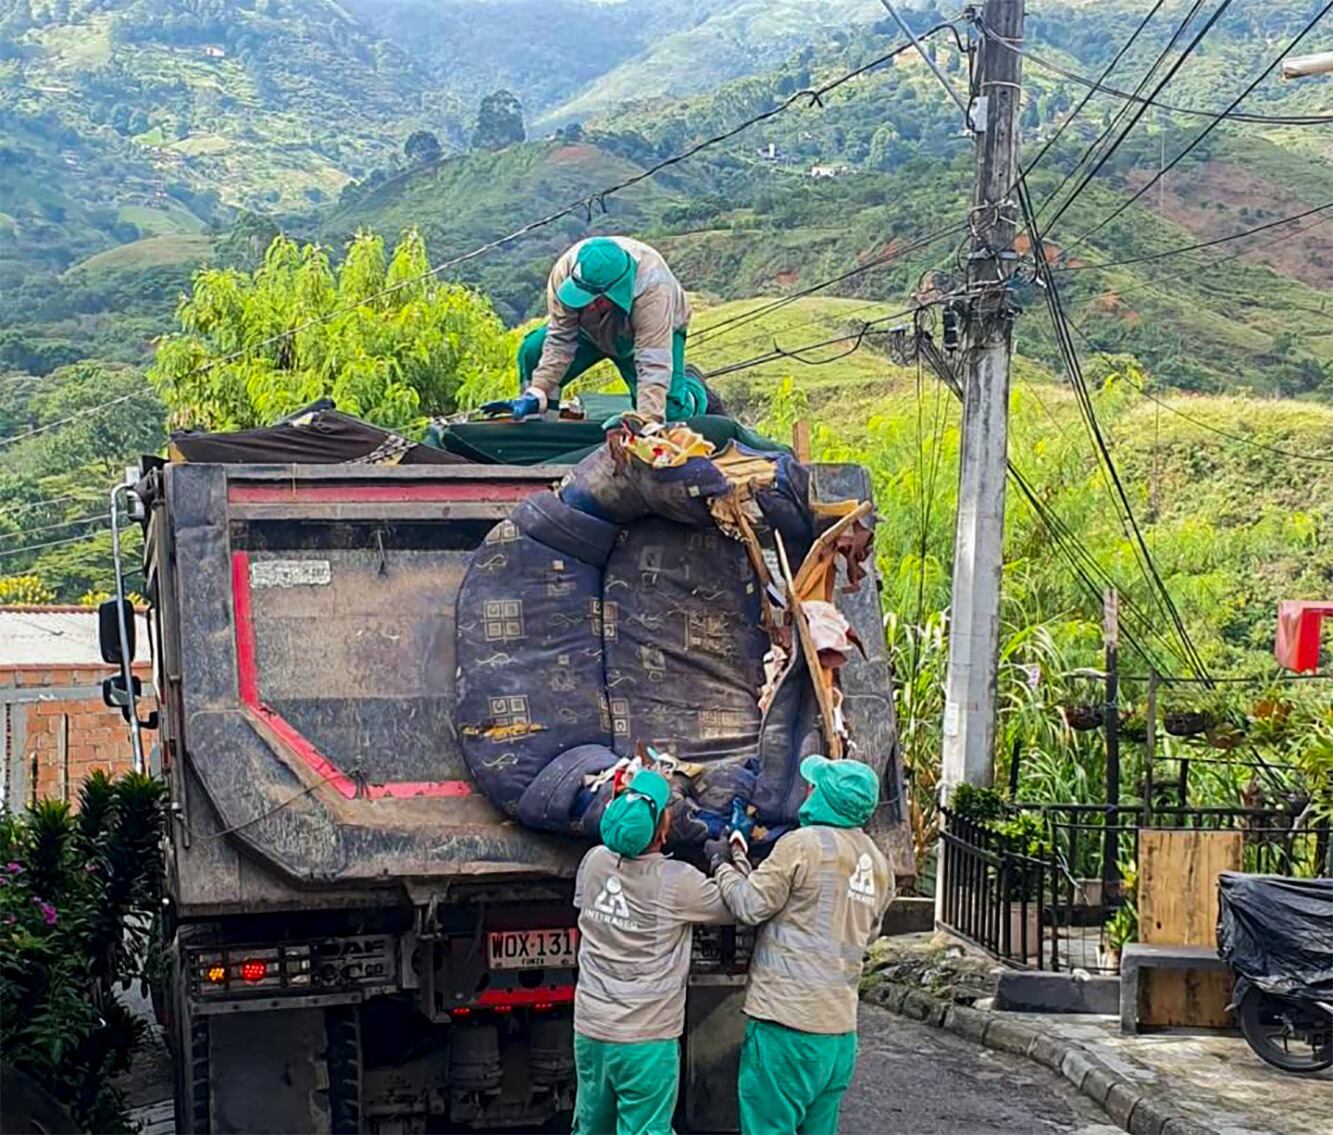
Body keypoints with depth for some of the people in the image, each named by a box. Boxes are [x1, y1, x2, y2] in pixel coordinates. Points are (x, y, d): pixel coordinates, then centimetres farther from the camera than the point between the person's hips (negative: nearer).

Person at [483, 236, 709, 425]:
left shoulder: (653, 288, -43)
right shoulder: (565, 271, -34)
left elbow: (653, 363, -46)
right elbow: (560, 341, -27)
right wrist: (536, 394, -35)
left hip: (660, 330, -3)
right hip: (591, 329, 3)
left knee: (668, 411, -21)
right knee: (533, 351, -22)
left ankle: (691, 386, 16)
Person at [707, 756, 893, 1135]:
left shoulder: (803, 844, -11)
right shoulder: (878, 865, 12)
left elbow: (749, 906, -9)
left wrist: (723, 864, 9)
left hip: (787, 1021, -8)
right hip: (841, 1029, 8)